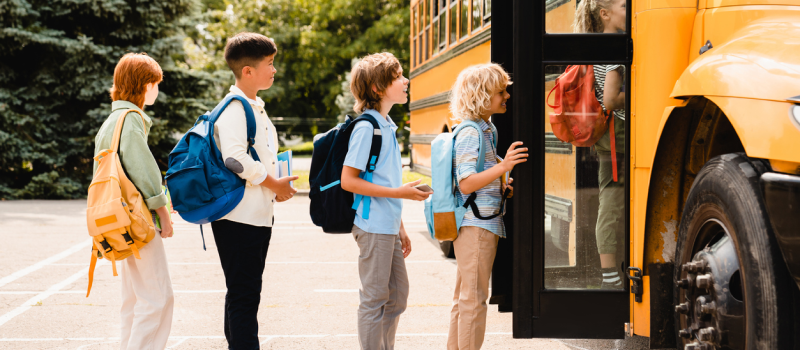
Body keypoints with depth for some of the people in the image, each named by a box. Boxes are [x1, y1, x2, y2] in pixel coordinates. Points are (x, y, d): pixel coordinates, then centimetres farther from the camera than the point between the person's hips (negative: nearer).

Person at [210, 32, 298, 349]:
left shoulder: (256, 107, 17)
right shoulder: (234, 108, -13)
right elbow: (235, 158, -25)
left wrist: (277, 184, 8)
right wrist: (273, 184, -14)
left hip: (258, 215, 10)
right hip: (238, 216, -10)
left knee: (246, 294, 14)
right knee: (243, 295, -7)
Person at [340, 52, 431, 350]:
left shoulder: (387, 125, 13)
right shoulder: (366, 127, -14)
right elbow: (348, 181, -18)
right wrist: (399, 192, -19)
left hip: (389, 227, 9)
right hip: (373, 226, -9)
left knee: (397, 295, 15)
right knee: (375, 299, -1)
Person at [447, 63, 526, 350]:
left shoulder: (485, 130, 15)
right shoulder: (470, 133, -14)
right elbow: (466, 184, -22)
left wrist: (502, 186, 9)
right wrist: (503, 167, -30)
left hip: (486, 225, 10)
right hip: (475, 226, -10)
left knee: (464, 298, 15)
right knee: (474, 299, -6)